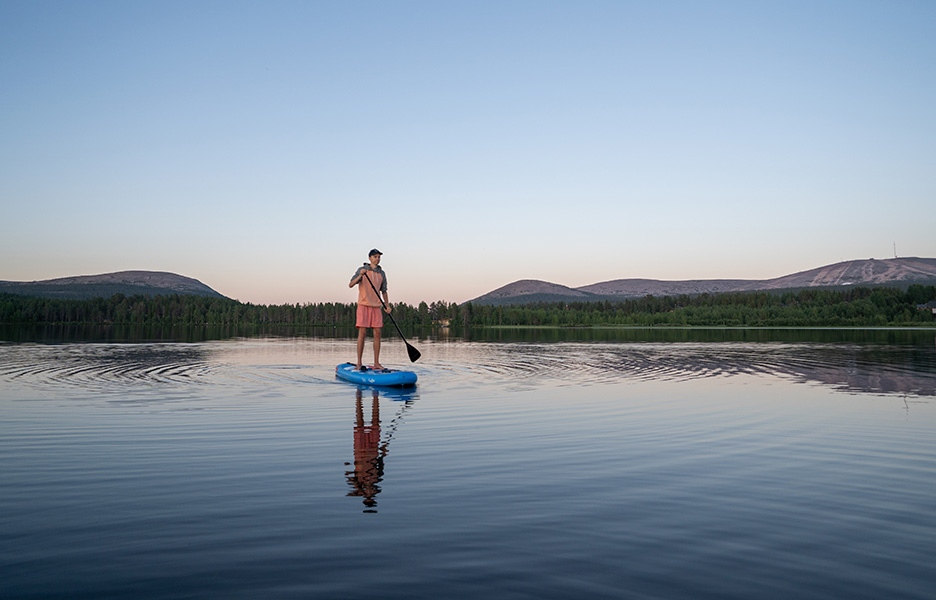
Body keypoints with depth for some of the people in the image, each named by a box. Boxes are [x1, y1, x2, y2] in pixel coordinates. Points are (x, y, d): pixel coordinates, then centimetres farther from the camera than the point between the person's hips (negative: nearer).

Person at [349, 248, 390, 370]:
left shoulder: (382, 273, 12)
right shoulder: (362, 270, -1)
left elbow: (384, 291, 17)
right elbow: (350, 284, -10)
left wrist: (387, 305, 3)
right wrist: (360, 275, -27)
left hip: (376, 307, 4)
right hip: (363, 305, -4)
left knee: (377, 334, 0)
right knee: (362, 334, -8)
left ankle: (376, 363, 6)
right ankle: (359, 363, -2)